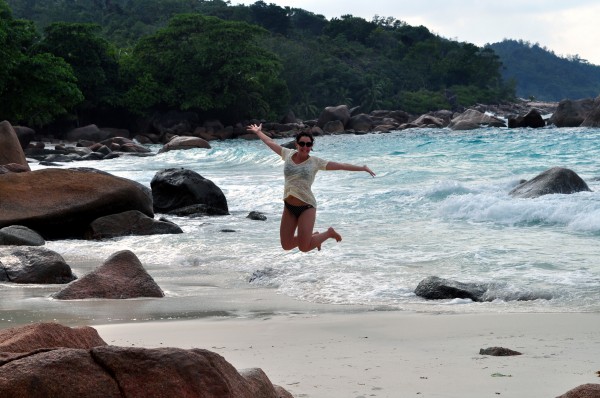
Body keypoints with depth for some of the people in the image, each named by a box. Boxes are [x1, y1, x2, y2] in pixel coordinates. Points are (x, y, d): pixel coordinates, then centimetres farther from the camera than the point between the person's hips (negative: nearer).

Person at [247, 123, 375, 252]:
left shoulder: (315, 162, -4)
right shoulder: (288, 154, 5)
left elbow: (341, 166, -4)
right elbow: (271, 142, 21)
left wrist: (362, 168, -7)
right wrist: (258, 132, 33)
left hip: (306, 206, -5)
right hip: (288, 206, 5)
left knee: (304, 247, -10)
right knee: (286, 246, 4)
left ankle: (329, 233, 19)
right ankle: (313, 236, 33)